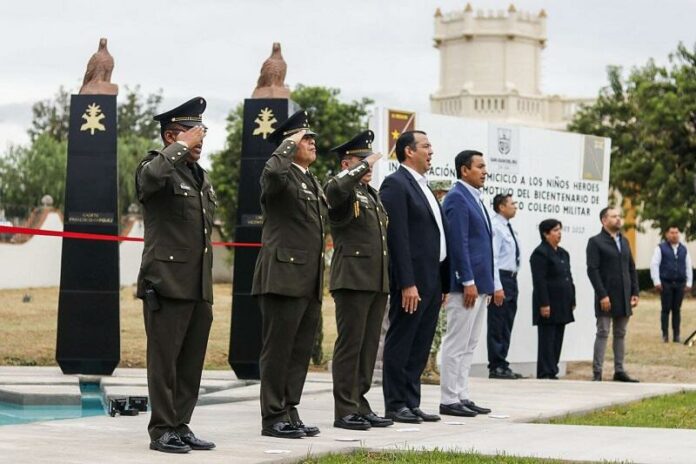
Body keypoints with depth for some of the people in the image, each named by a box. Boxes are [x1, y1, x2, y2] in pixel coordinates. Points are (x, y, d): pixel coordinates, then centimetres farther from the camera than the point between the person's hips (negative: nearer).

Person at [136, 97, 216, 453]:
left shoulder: (201, 176, 19)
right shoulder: (157, 166, -5)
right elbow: (150, 177, -33)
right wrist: (181, 147, -20)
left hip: (199, 288, 8)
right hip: (167, 285, -8)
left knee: (191, 361, 9)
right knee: (164, 361, -3)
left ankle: (180, 427, 16)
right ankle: (162, 431, 3)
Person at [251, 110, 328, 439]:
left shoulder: (314, 183, 21)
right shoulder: (280, 175, -7)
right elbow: (274, 171, -34)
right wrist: (289, 144, -17)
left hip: (309, 283, 9)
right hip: (284, 278, -9)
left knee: (300, 350, 11)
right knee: (278, 350, -3)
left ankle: (288, 412, 17)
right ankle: (273, 418, 1)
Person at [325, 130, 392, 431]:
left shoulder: (371, 194, 22)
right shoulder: (341, 190, -5)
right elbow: (336, 190, -32)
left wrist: (388, 280, 21)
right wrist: (363, 167, -20)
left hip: (377, 282, 8)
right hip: (353, 279, -8)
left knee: (369, 346, 10)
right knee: (349, 344, -5)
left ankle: (360, 405, 16)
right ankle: (345, 411, -2)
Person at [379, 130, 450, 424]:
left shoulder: (423, 187, 19)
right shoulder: (395, 184, -9)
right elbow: (397, 237, -16)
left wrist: (444, 283, 14)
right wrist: (407, 283, -21)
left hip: (432, 280, 9)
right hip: (412, 279, -9)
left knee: (420, 346, 11)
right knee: (400, 343, -2)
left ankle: (411, 403, 16)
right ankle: (395, 405, 3)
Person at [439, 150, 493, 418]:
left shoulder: (475, 198, 18)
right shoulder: (457, 198, -11)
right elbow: (458, 243, -17)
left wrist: (487, 284, 17)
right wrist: (468, 282, -21)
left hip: (479, 284, 10)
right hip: (465, 284, -10)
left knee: (469, 345, 12)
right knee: (457, 345, -5)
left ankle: (462, 396, 17)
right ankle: (449, 400, -2)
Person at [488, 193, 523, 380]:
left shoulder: (509, 228, 16)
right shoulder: (495, 227, -12)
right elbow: (492, 258, -18)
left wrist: (512, 282, 16)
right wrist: (497, 287, -22)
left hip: (511, 279, 9)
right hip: (500, 278, -9)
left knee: (507, 326, 11)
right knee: (497, 325, -5)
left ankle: (502, 365, 15)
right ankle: (497, 367, -1)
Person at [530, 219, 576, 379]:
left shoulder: (563, 253, 18)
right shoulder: (540, 253, -10)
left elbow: (569, 279, 20)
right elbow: (539, 281, -17)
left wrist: (572, 301, 14)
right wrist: (544, 304, -22)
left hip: (562, 306, 9)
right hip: (549, 306, -9)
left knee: (557, 340, 9)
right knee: (547, 340, -6)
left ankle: (552, 372, 13)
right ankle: (545, 374, -4)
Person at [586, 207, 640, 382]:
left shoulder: (624, 241, 15)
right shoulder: (596, 242, -5)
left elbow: (632, 268, 17)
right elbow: (592, 270, -12)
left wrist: (635, 292, 7)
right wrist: (602, 295, -17)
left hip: (624, 298, 6)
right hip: (607, 298, -6)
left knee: (620, 334, 9)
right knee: (602, 333, -4)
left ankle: (619, 370, 14)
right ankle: (597, 373, -2)